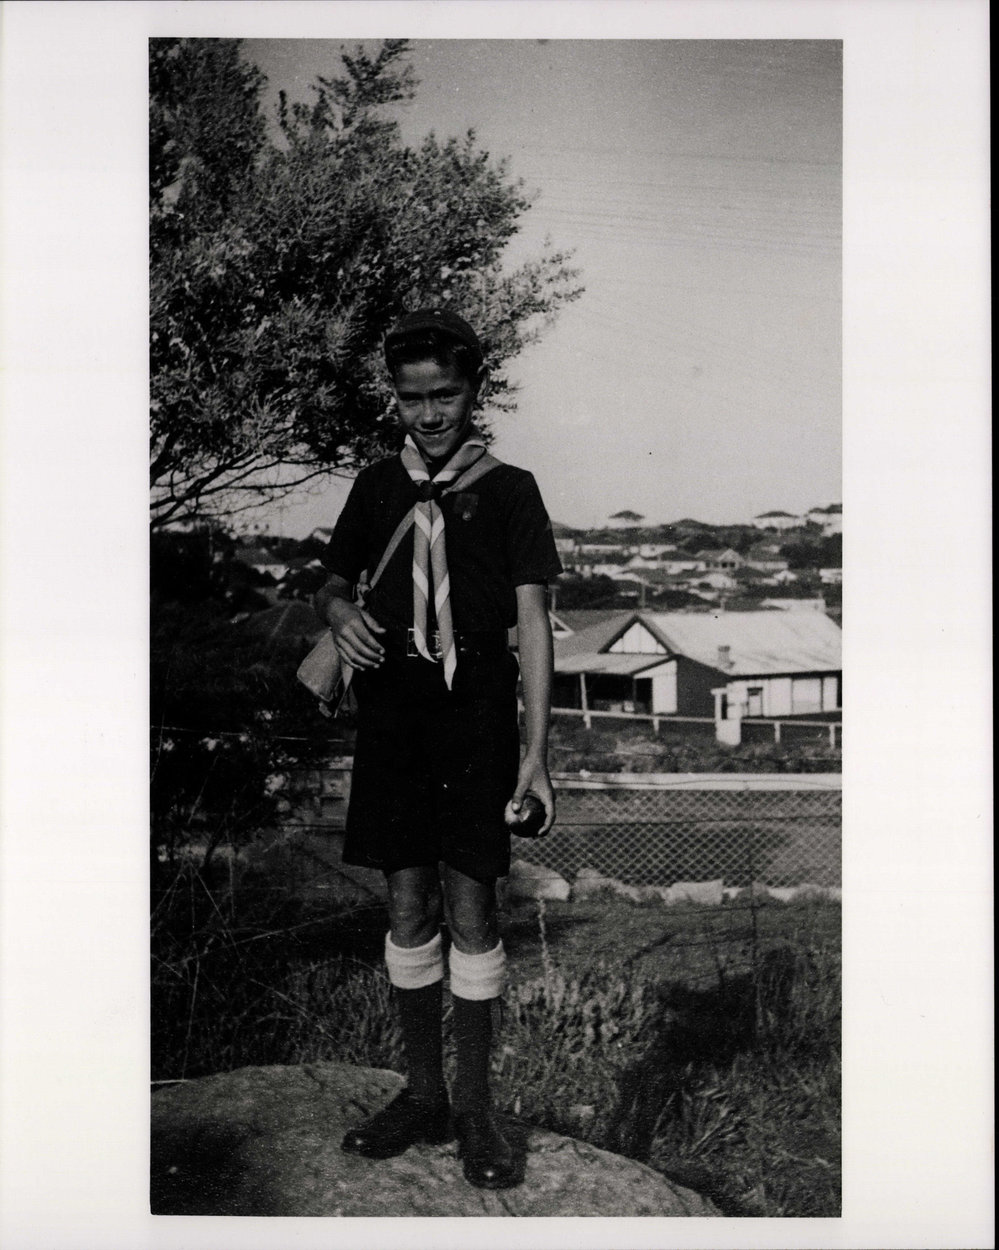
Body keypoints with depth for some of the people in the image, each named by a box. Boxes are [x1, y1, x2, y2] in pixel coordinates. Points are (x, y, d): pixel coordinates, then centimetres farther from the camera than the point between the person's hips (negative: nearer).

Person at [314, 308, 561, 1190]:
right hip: (393, 707, 3)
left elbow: (532, 621, -2)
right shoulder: (378, 486, 12)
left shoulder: (509, 490, 2)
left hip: (475, 711, -3)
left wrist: (535, 751, -9)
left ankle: (475, 1106, 11)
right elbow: (335, 581, 22)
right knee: (409, 907, 7)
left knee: (469, 906, -2)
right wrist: (340, 614, -4)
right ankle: (423, 1094, 21)